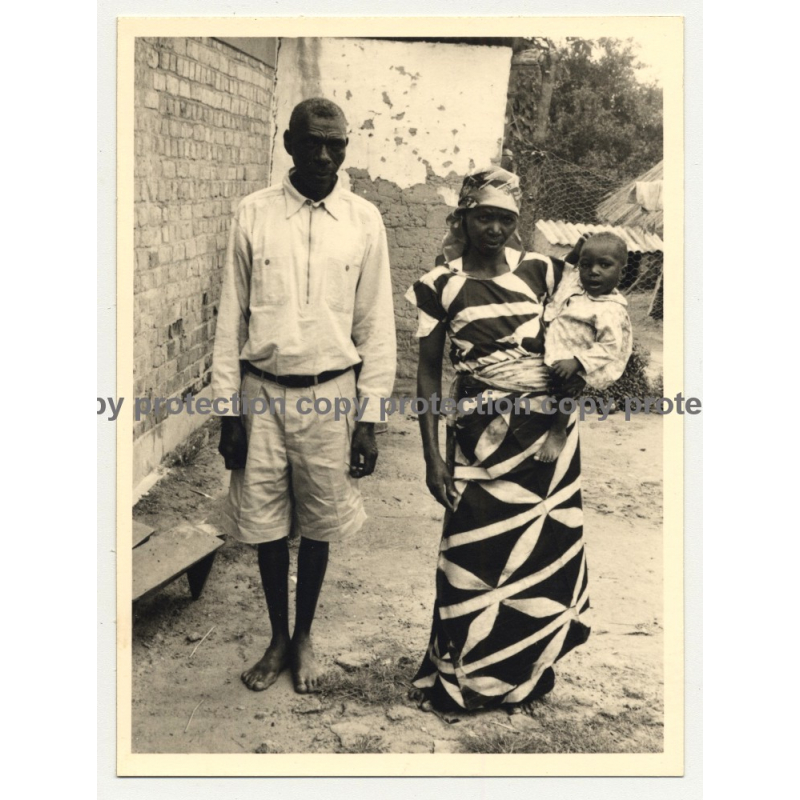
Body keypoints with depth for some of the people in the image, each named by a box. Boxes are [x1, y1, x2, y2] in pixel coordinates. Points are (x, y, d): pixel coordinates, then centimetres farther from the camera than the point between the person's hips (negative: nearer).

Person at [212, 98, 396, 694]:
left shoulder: (364, 220, -1)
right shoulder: (254, 214, -1)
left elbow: (376, 326, 0)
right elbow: (232, 316, 1)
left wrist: (369, 418, -3)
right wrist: (229, 409, -2)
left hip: (330, 395, 0)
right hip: (262, 392, 1)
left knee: (319, 525, 11)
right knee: (266, 523, 10)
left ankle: (305, 636, 33)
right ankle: (278, 638, 31)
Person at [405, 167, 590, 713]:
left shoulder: (542, 272, 3)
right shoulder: (441, 286, -1)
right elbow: (429, 374, 0)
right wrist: (433, 455, -4)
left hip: (548, 433, 2)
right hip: (479, 437, -2)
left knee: (544, 554, 6)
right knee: (476, 557, 0)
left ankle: (525, 676, 28)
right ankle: (461, 681, 22)